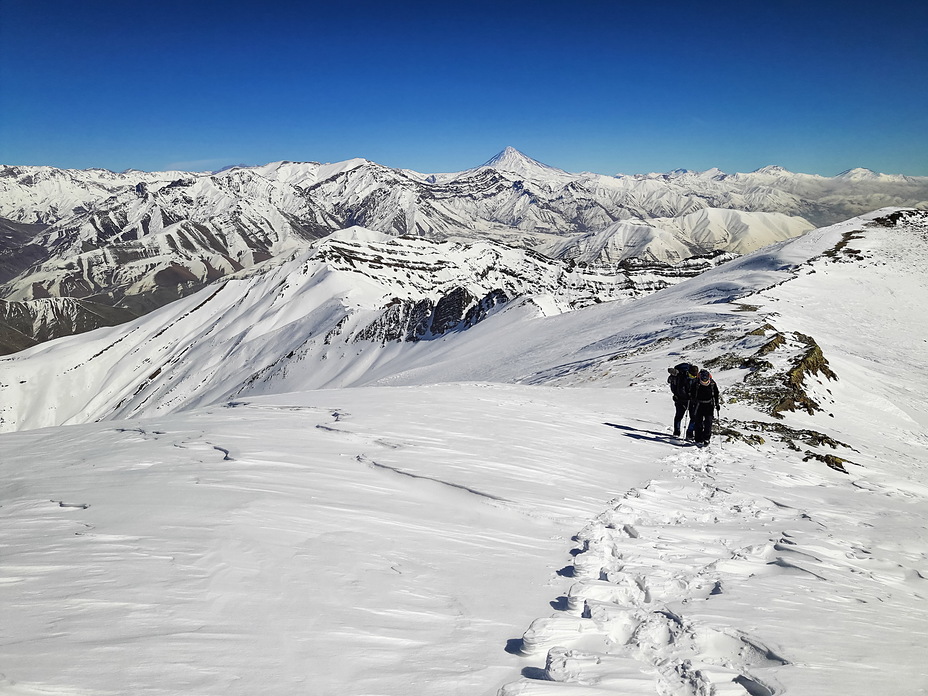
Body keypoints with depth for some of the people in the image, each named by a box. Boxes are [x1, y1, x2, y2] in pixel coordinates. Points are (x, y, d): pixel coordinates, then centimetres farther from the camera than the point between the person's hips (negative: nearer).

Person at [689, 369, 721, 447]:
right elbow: (691, 393, 3)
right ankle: (698, 440, 2)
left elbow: (716, 394, 8)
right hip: (699, 405, -1)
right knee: (698, 423, -4)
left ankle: (706, 439, 6)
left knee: (708, 422, -4)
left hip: (709, 405, 1)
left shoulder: (712, 383, -6)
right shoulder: (696, 384, -11)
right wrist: (691, 402, -3)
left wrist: (718, 404, 7)